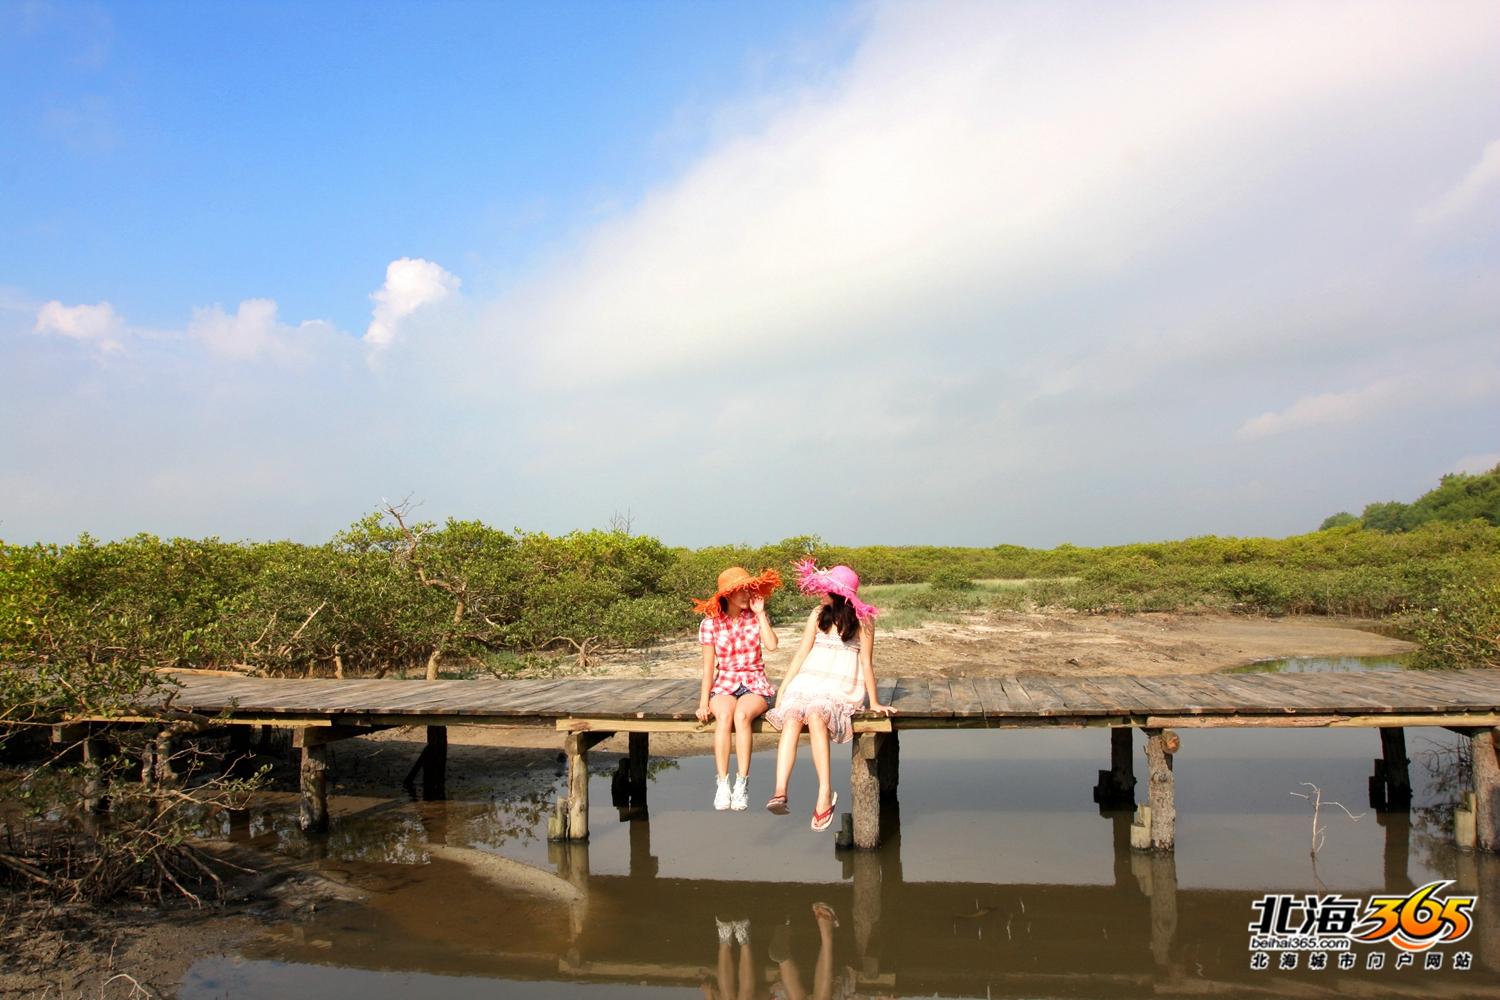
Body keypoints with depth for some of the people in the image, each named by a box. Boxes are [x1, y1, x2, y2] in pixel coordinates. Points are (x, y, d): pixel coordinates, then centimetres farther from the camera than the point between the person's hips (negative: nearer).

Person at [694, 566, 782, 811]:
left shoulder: (756, 617, 6)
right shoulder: (710, 623, 3)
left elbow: (771, 645, -13)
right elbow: (708, 666, 1)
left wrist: (760, 613, -7)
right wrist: (704, 702, -8)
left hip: (755, 685, 0)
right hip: (724, 685, 0)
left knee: (741, 715, -34)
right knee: (724, 715, -34)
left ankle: (742, 784, -29)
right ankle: (722, 784, -30)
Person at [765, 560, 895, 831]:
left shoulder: (862, 619, 1)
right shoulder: (819, 614, 13)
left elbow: (866, 662, 0)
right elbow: (801, 654, 11)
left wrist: (873, 702, -1)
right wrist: (782, 689, 4)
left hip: (841, 688, -3)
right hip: (808, 682, 3)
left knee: (815, 715, -36)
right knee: (791, 717, -30)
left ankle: (825, 795, -36)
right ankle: (780, 792, -43)